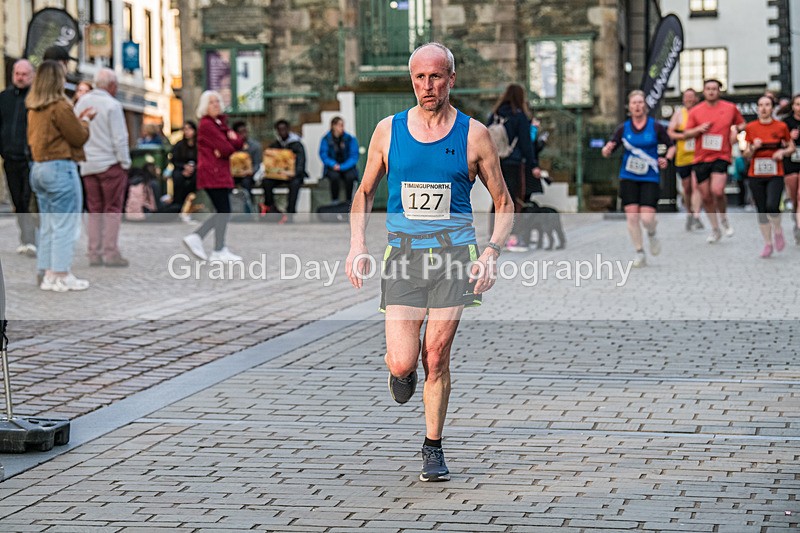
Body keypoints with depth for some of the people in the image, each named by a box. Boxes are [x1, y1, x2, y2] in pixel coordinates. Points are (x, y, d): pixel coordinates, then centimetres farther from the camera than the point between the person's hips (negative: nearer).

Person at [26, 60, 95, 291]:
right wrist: (85, 119, 9)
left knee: (48, 226, 13)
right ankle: (63, 276, 0)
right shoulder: (60, 106, -14)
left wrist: (78, 119, 16)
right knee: (65, 225, -2)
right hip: (61, 168, -8)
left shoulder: (34, 108, 10)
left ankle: (49, 275, 15)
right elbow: (79, 137, -10)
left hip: (38, 168, 8)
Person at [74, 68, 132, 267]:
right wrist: (125, 162, -5)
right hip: (110, 163, -6)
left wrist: (80, 159, 18)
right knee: (113, 209, -2)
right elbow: (119, 138, -13)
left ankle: (94, 253, 9)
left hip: (88, 165, 6)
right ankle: (111, 252, -6)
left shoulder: (81, 103, 9)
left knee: (94, 210, 10)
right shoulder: (112, 105, -12)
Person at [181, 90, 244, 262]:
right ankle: (219, 252, -1)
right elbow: (227, 148, -17)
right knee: (224, 211, -7)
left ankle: (196, 237, 14)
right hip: (212, 173, -9)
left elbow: (238, 143, 7)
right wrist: (230, 144, 4)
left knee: (222, 212, 10)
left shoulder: (220, 123, 17)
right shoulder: (206, 124, -11)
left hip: (221, 173, 9)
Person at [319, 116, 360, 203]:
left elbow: (354, 157, -7)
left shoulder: (350, 139, -2)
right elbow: (324, 156, -5)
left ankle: (348, 201, -17)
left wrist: (341, 167, -20)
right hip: (332, 168, 0)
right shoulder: (326, 139, -2)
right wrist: (333, 165, -23)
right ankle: (334, 201, -21)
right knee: (334, 176, -34)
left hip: (347, 167, 0)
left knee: (350, 176, -32)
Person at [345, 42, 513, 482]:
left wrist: (492, 251, -8)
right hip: (402, 253, 1)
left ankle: (433, 448, 17)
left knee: (436, 358, -2)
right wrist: (357, 244, 2)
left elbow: (504, 204, 7)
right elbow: (365, 193, 17)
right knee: (402, 363, -9)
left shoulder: (473, 135, 1)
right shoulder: (388, 131, 5)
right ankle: (402, 370, 30)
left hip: (453, 253, -1)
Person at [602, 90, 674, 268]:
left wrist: (667, 158, -12)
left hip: (650, 178, -2)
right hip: (628, 178, 2)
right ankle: (640, 253, 9)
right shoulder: (623, 128, 3)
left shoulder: (655, 127, -2)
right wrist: (607, 150, -18)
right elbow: (608, 152, 5)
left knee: (647, 218, -13)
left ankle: (652, 235, 23)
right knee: (631, 216, -6)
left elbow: (671, 146, 8)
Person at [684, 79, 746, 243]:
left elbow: (742, 124, 19)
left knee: (717, 191, -21)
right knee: (706, 197, 4)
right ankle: (715, 229, 21)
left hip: (721, 156, -2)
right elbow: (686, 133, 9)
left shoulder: (730, 108, 4)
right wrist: (699, 129, -10)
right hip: (701, 158, 2)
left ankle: (724, 219, 7)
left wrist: (737, 128, -4)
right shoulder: (695, 111, 5)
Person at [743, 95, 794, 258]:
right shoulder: (750, 127, 4)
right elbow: (746, 155, 7)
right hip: (756, 175, 2)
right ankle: (767, 243, 15)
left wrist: (782, 152, -8)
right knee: (761, 211, 3)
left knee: (772, 206, -21)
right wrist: (753, 148, -14)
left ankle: (778, 230, 8)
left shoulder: (781, 126, 1)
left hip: (775, 175, -2)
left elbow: (791, 147, 12)